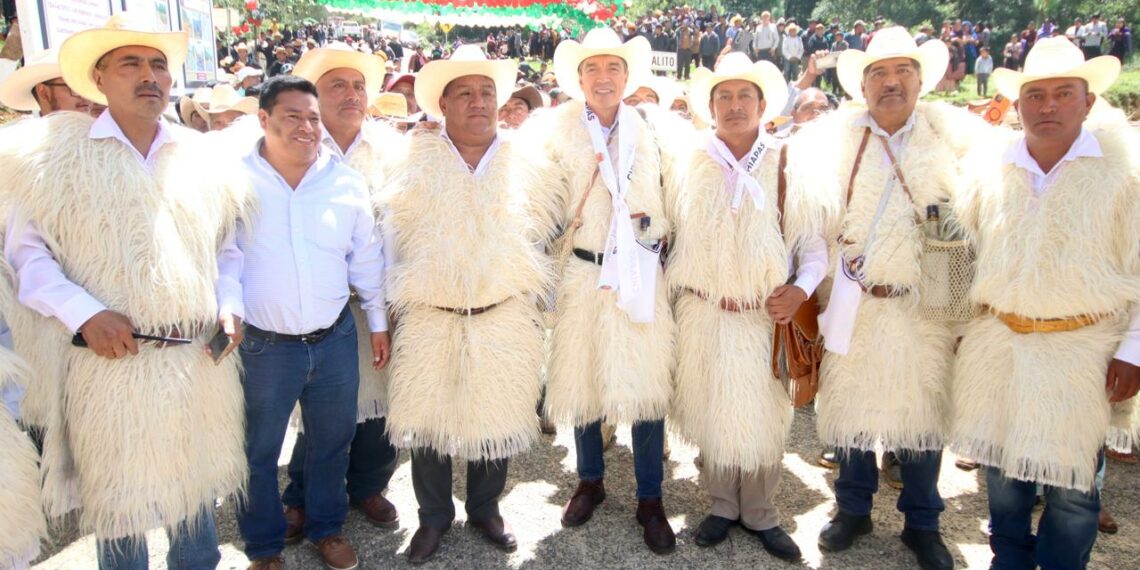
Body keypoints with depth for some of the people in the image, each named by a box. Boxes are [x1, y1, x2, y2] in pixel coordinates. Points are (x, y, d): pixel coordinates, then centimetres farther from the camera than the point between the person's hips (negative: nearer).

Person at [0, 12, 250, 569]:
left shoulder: (202, 157, 8)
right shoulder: (54, 152, -2)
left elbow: (225, 248, 15)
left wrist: (229, 305, -1)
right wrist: (85, 314, -18)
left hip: (200, 360, 4)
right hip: (111, 363, -3)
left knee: (196, 481, 19)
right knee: (118, 495, 11)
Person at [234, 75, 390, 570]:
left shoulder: (347, 183, 1)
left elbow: (367, 259, 9)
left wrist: (378, 322, 12)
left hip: (335, 339, 3)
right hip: (261, 345, -2)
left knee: (332, 442, 17)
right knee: (258, 452, 13)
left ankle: (327, 527, 41)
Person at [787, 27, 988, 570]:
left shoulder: (952, 130, -1)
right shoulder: (835, 133, -2)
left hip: (928, 303, 0)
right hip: (854, 301, 0)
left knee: (923, 411, 10)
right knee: (850, 406, 11)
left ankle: (921, 522, 31)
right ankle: (853, 508, 33)